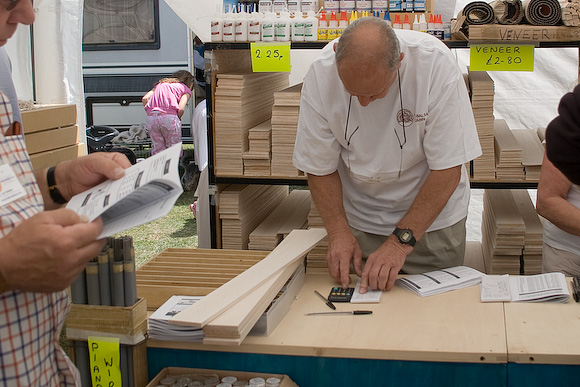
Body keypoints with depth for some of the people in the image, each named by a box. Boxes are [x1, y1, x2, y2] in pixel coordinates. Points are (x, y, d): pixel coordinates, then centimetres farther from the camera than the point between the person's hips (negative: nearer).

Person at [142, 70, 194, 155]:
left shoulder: (160, 84, 29)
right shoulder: (185, 89, 16)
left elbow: (145, 98, 13)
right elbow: (181, 109, -2)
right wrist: (177, 120, 14)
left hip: (151, 117, 4)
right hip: (169, 117, -4)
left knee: (157, 150, 10)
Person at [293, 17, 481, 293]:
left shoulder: (436, 65, -27)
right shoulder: (320, 75, -21)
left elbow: (448, 168, -23)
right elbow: (319, 166, -9)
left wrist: (401, 240, -26)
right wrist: (338, 232, -21)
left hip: (432, 217, -1)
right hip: (358, 217, 2)